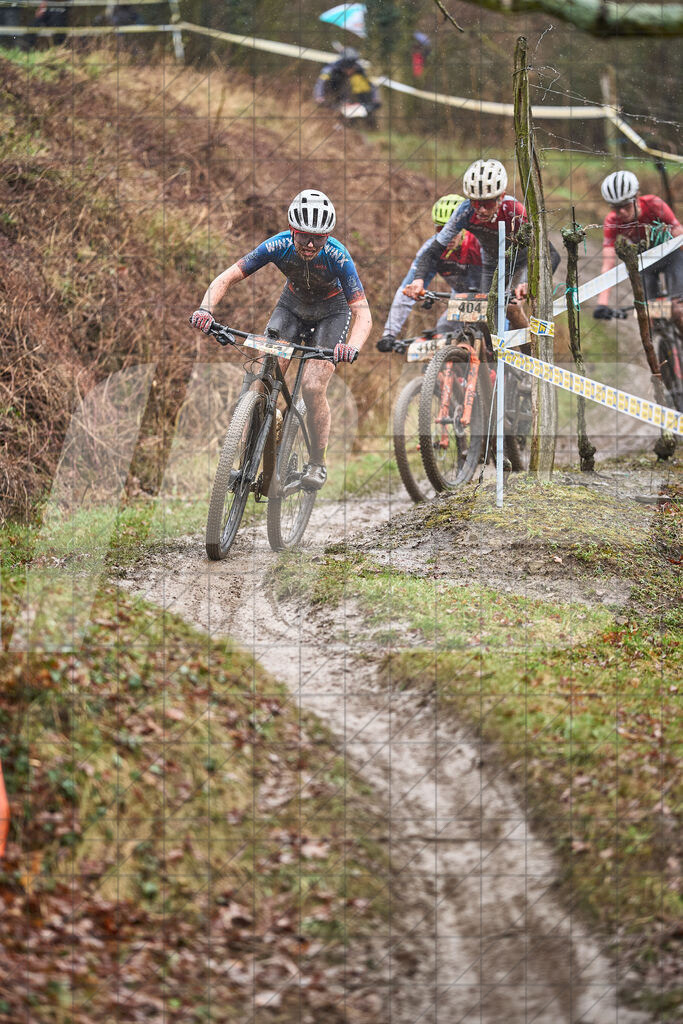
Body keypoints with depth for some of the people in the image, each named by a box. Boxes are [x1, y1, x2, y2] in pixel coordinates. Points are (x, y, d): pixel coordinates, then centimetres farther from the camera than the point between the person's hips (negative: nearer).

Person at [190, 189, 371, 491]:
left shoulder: (337, 257, -35)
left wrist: (353, 347, -59)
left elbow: (362, 311, -38)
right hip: (293, 305, 3)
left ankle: (318, 464, 0)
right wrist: (206, 308, -47)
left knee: (313, 386, -19)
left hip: (331, 312, -3)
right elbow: (227, 277, -27)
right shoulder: (278, 246, -29)